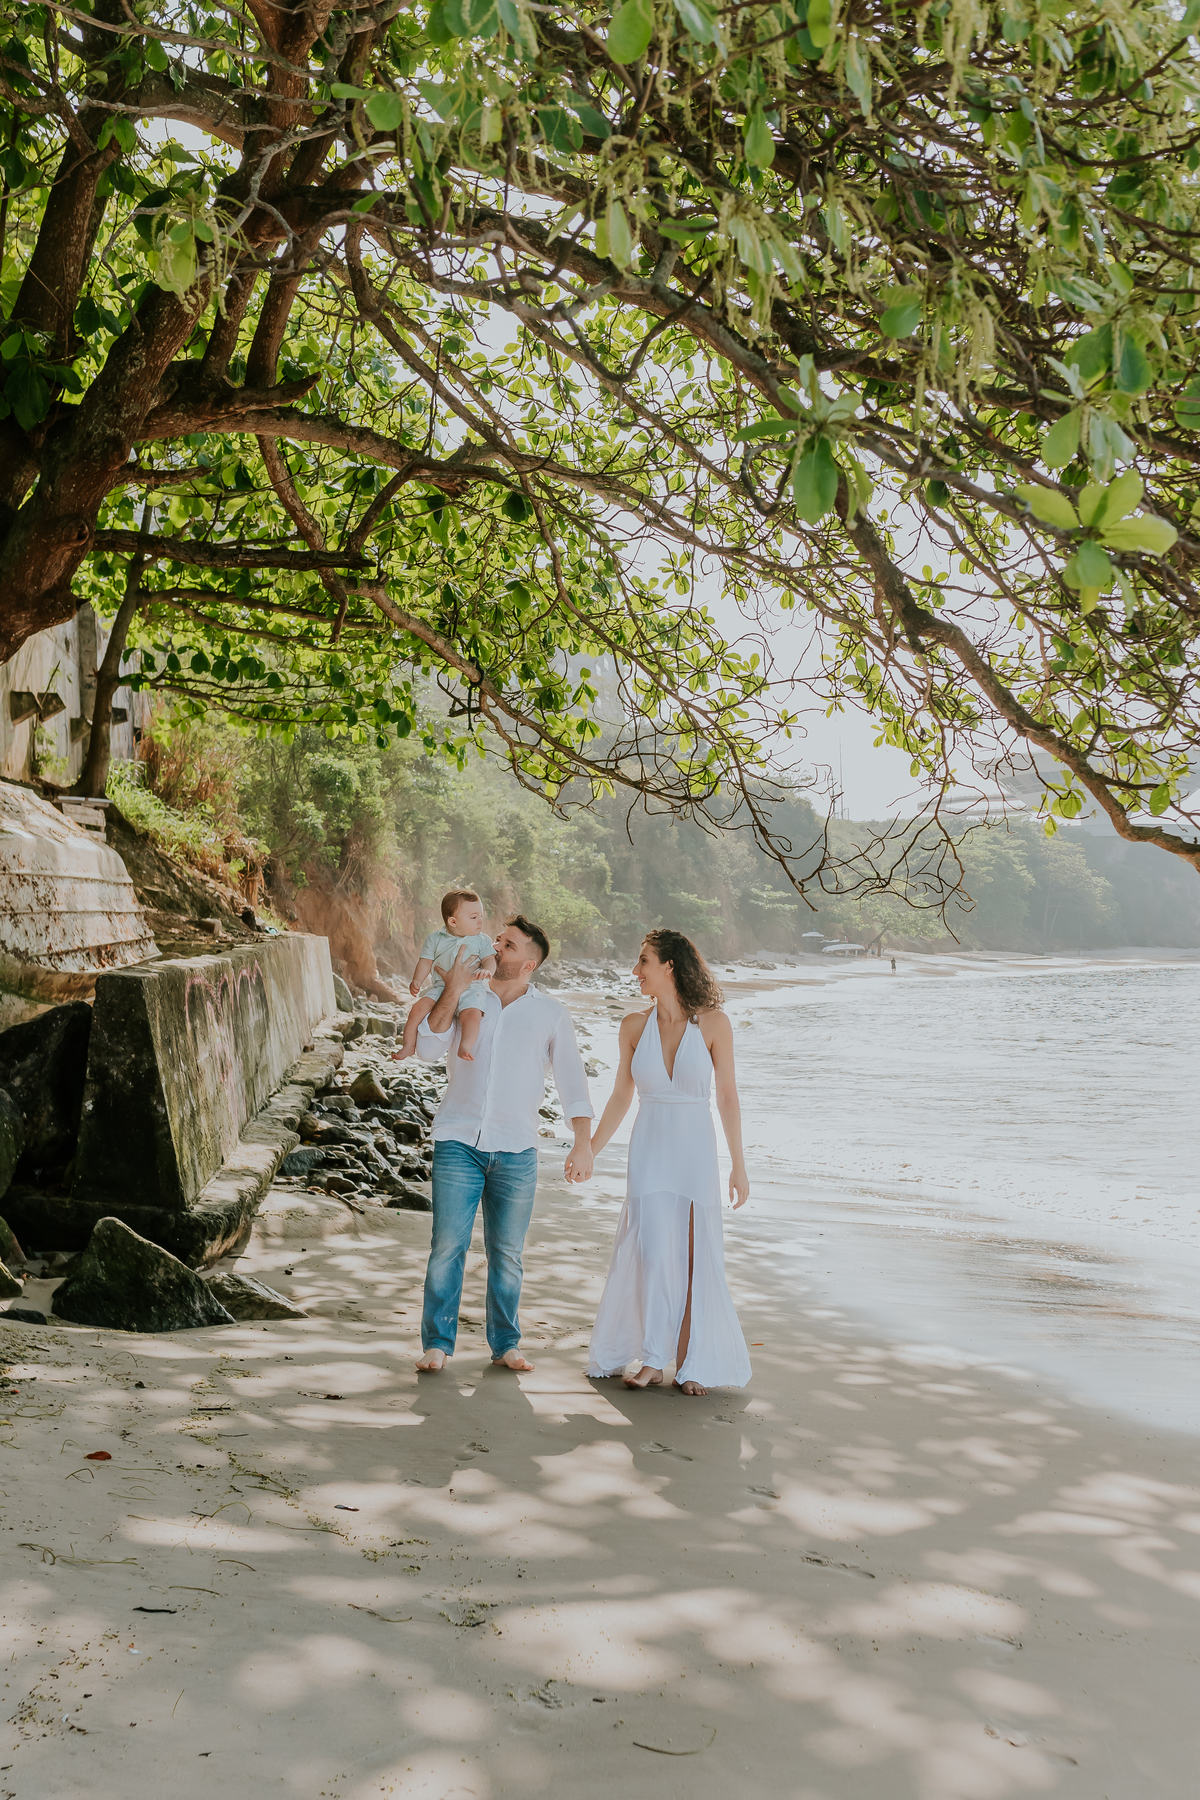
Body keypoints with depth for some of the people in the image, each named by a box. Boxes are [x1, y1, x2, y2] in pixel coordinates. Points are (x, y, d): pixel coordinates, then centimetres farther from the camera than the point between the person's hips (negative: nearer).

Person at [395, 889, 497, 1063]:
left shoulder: (482, 940, 8)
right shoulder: (435, 939, 7)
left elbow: (489, 959, 1)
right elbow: (426, 962, 7)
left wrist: (487, 970, -23)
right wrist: (417, 981, -8)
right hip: (441, 988, 1)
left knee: (472, 1013, -31)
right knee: (418, 1008, -18)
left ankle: (465, 1048, -26)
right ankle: (409, 1045, -4)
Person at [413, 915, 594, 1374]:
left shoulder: (550, 1014, 8)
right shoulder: (465, 999, 9)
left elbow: (572, 1081, 5)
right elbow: (427, 1050, -4)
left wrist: (583, 1144, -5)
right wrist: (452, 992, -11)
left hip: (516, 1150, 0)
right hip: (458, 1142, 0)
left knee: (507, 1252, 7)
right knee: (447, 1246, -4)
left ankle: (505, 1344, 21)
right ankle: (437, 1344, 8)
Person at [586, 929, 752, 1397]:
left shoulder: (713, 1024, -6)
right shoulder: (634, 1025, 1)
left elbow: (728, 1098, -1)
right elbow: (620, 1096, 11)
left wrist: (739, 1165, 0)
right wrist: (588, 1151, 12)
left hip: (696, 1152, -1)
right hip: (649, 1152, 1)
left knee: (696, 1260, 3)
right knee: (651, 1255, -5)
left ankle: (692, 1364, 16)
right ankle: (652, 1360, 8)